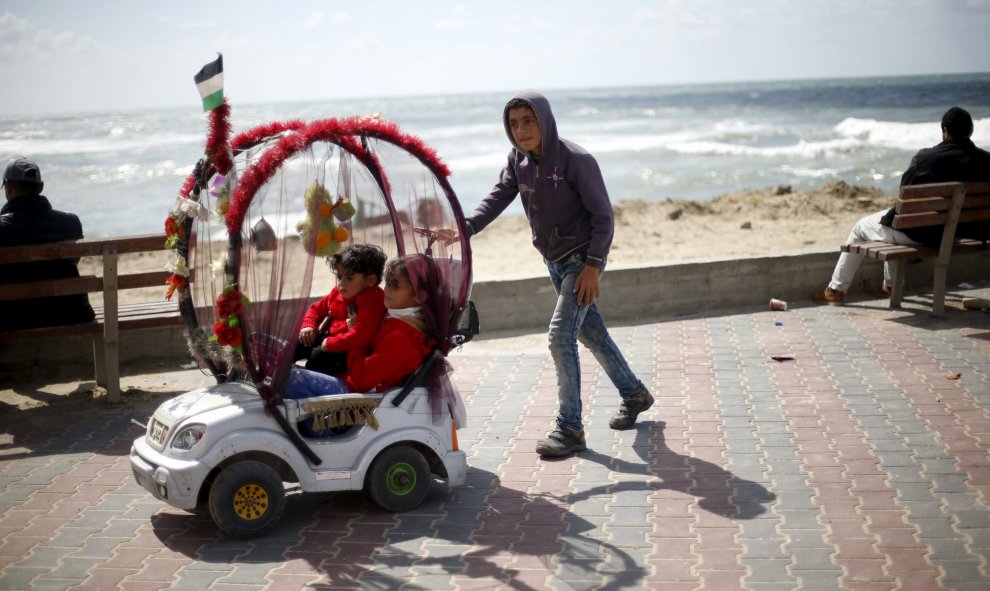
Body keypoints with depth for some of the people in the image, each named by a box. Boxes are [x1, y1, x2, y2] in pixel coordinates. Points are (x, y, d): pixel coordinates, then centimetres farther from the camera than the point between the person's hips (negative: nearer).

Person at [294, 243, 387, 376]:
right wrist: (308, 326, 0)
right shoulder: (337, 293, 4)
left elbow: (361, 336, -35)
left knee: (319, 356, -30)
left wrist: (331, 343, -30)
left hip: (348, 351, -9)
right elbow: (317, 308, 20)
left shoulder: (372, 302, -25)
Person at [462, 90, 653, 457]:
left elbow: (602, 215, -17)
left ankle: (570, 429, -8)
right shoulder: (518, 160, 1)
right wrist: (466, 227, -24)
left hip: (582, 258, -8)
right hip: (554, 261, 8)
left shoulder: (576, 160, -19)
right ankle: (634, 395, 38)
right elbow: (497, 198, -6)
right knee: (590, 333, 19)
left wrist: (592, 265, -21)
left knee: (560, 336, -16)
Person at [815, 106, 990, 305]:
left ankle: (836, 290, 26)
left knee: (860, 227, 21)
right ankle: (890, 285, 46)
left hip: (917, 233, -5)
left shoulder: (925, 157, -15)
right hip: (956, 233, 5)